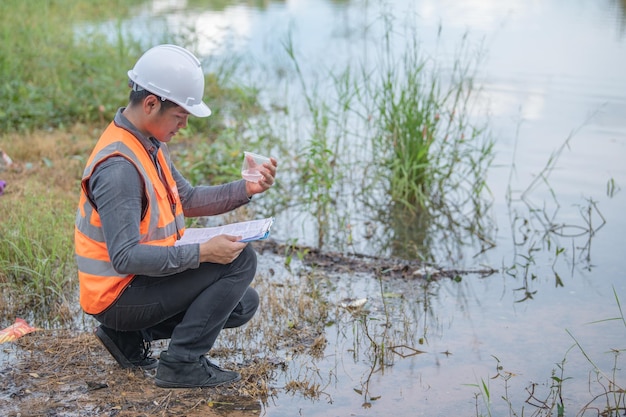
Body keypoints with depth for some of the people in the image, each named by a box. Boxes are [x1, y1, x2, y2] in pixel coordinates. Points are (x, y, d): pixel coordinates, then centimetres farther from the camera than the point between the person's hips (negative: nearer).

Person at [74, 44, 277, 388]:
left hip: (142, 281, 10)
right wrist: (202, 252, -31)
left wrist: (246, 189, 2)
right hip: (119, 295, -10)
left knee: (243, 305, 16)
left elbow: (187, 199, 16)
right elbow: (125, 258, -31)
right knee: (240, 260, -16)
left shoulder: (149, 143, 6)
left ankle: (131, 337, 14)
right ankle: (182, 363, -10)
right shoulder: (119, 166, -26)